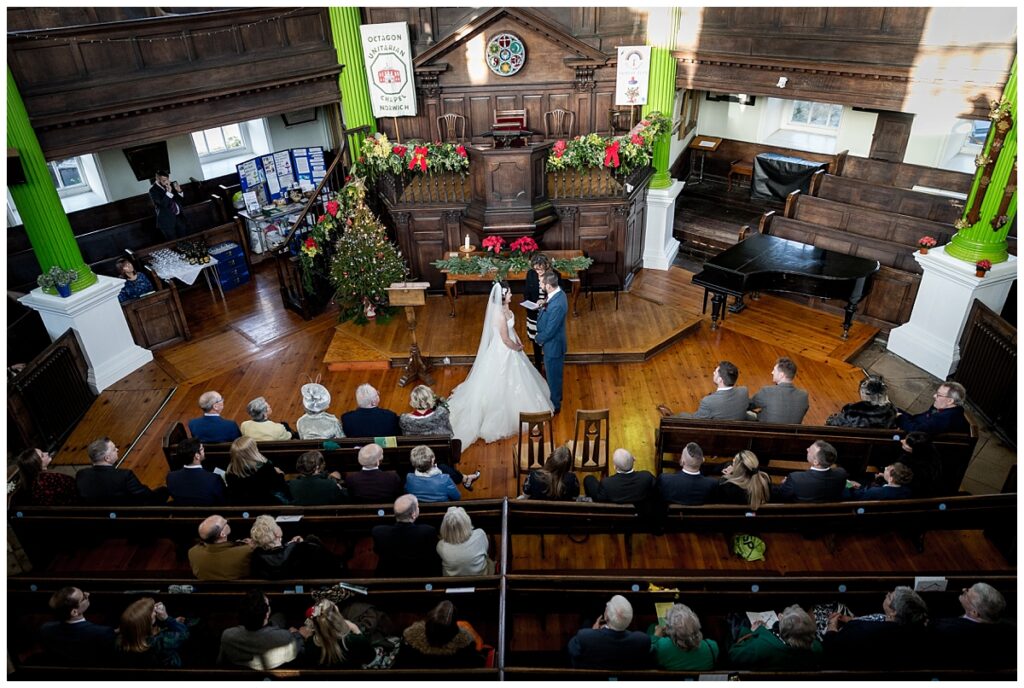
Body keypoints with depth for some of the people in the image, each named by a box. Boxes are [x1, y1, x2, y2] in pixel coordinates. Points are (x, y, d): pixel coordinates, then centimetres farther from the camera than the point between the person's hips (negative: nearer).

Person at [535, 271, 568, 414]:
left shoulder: (557, 305, -36)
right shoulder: (558, 293, -6)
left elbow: (549, 331, -26)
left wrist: (539, 338, -10)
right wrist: (543, 306, -4)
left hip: (553, 345, -9)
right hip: (554, 342, 9)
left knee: (553, 376, 12)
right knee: (554, 374, 28)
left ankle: (554, 405, 32)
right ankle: (557, 396, 49)